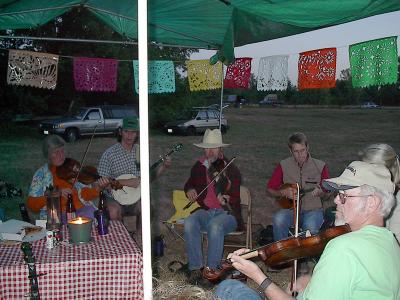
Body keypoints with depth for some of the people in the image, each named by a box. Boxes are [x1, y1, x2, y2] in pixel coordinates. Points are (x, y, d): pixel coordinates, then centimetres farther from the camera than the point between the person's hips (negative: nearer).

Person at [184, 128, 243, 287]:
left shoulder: (231, 170, -4)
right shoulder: (199, 166, 10)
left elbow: (235, 198, -9)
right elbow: (189, 184, 26)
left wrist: (226, 201, -31)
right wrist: (189, 190, 3)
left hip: (226, 213, -4)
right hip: (205, 212, 4)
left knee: (215, 226, -37)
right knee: (189, 223, -28)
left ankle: (211, 271, -26)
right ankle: (195, 268, -22)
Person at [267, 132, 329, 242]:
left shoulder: (320, 166, 1)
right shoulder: (283, 166, 3)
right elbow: (269, 190, 8)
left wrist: (320, 193, -17)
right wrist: (283, 192, -11)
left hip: (313, 209, -1)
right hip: (290, 208, 1)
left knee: (310, 226, -34)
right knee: (279, 220, -31)